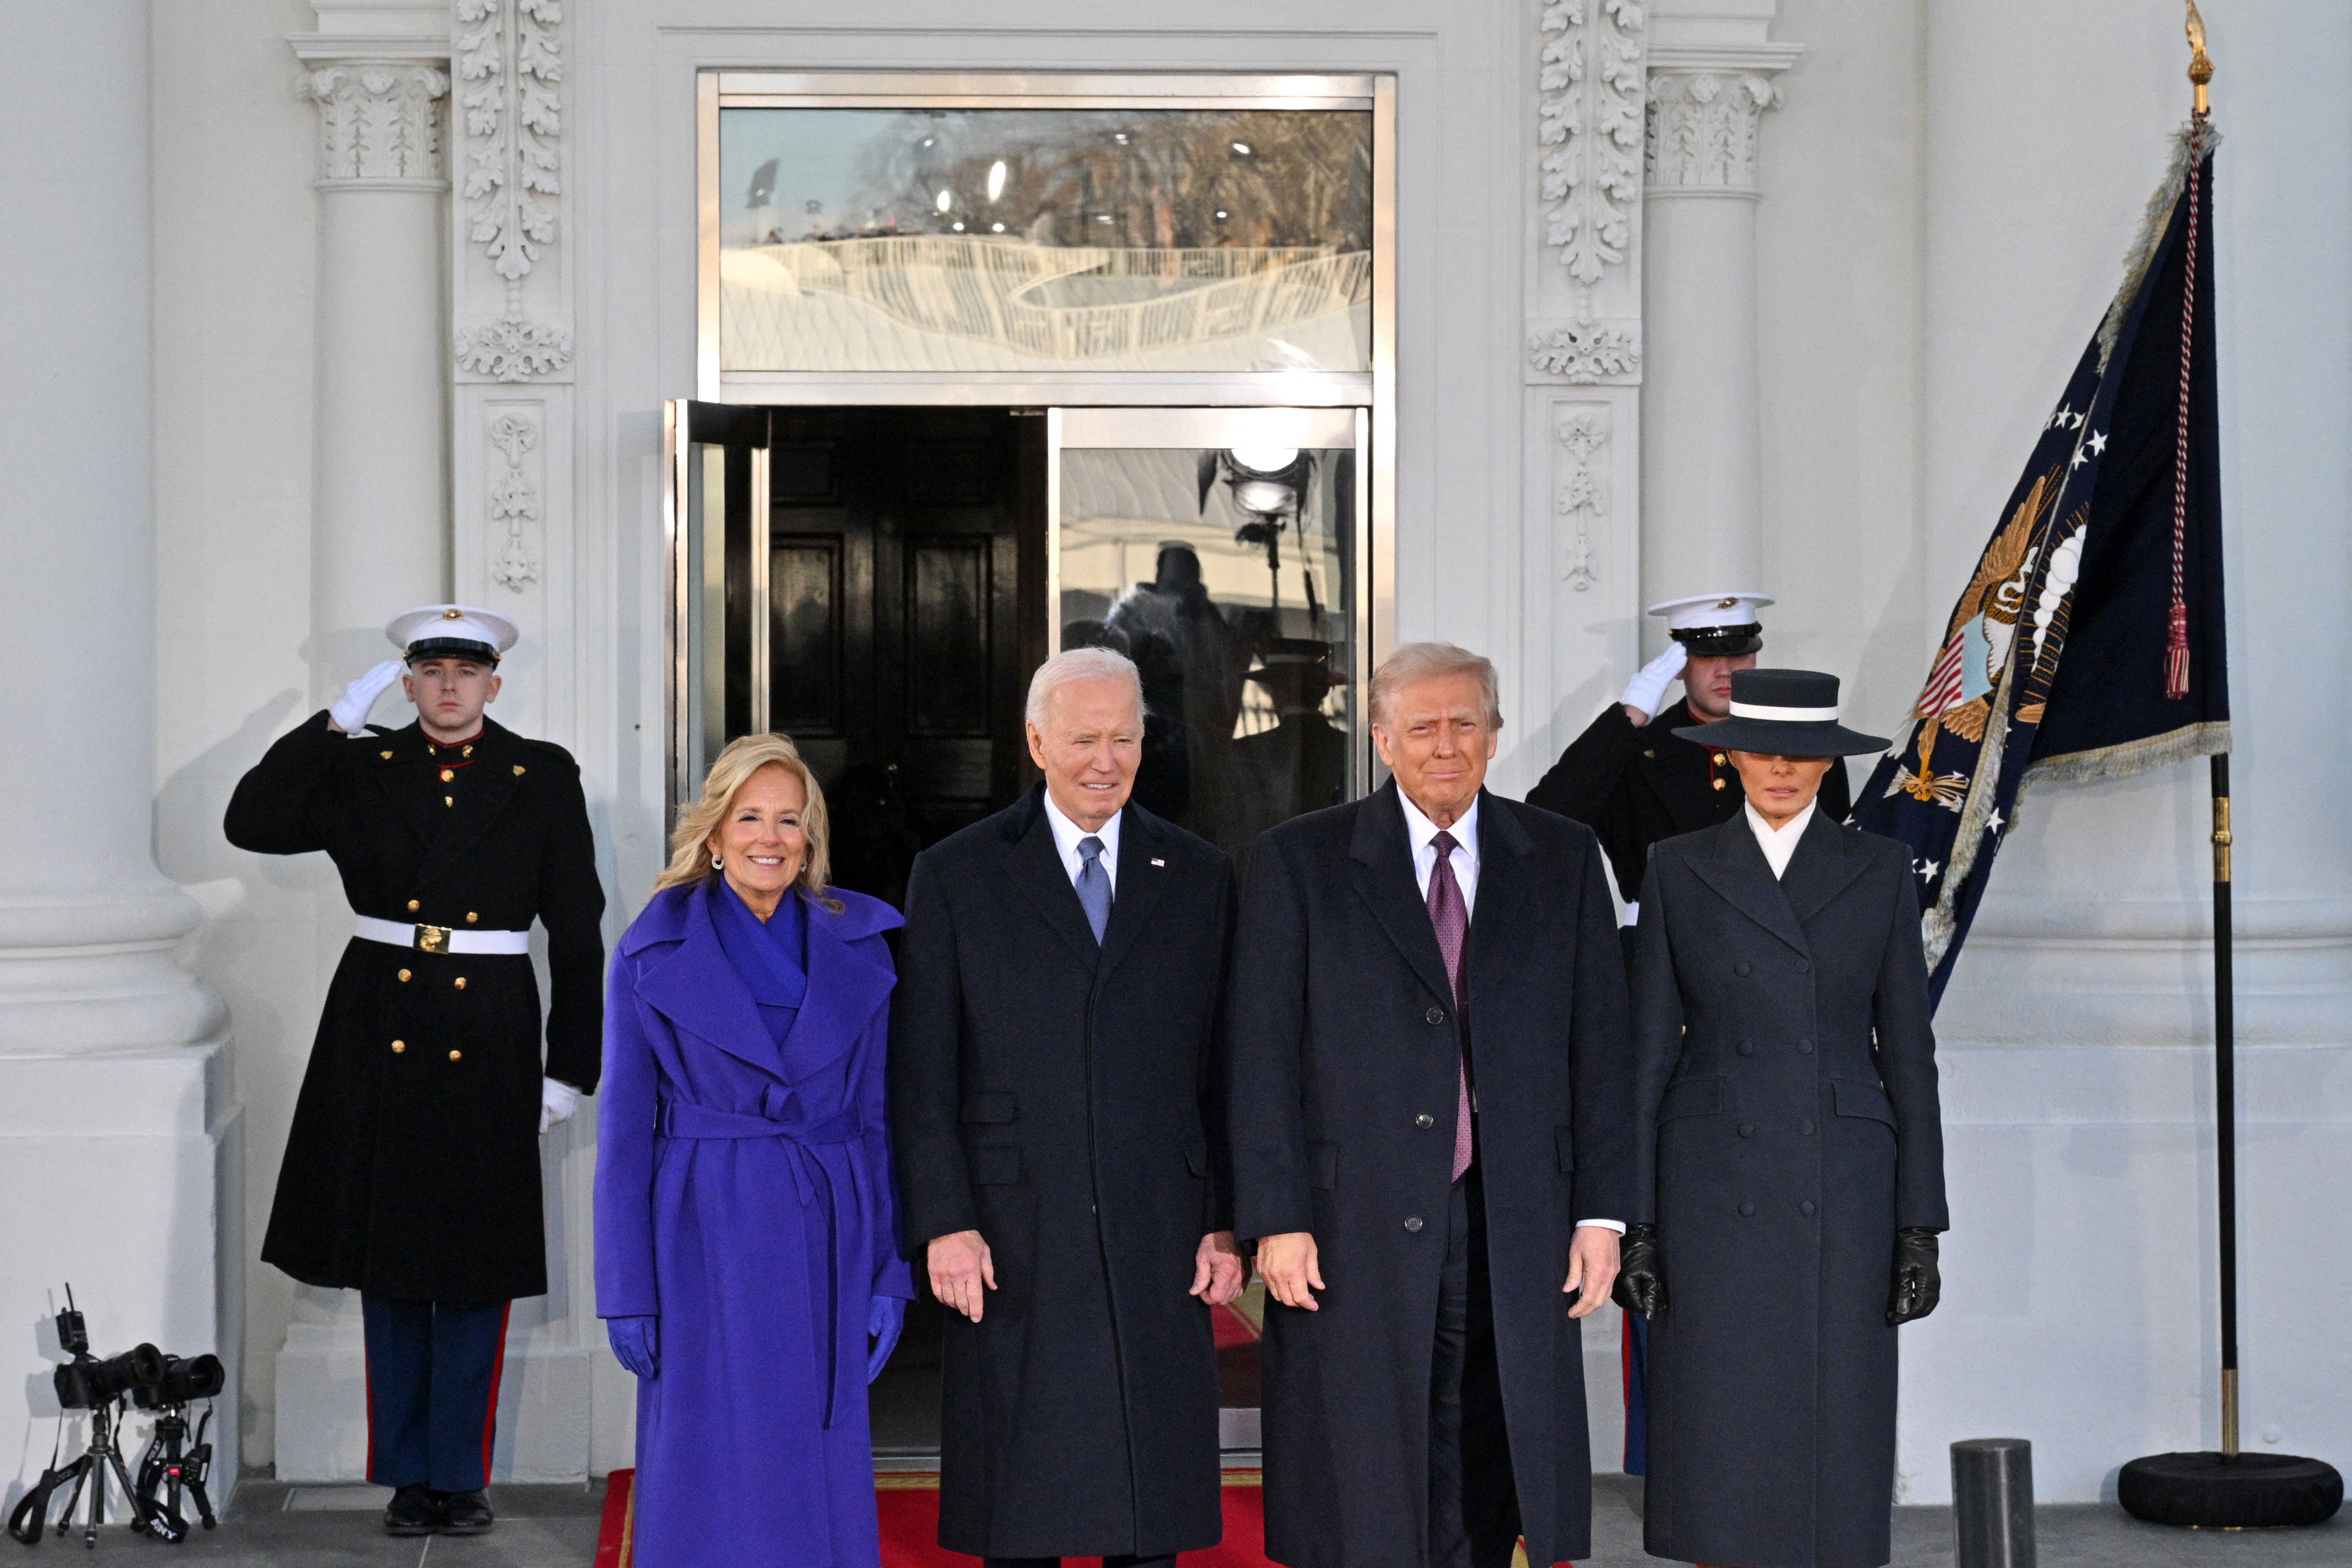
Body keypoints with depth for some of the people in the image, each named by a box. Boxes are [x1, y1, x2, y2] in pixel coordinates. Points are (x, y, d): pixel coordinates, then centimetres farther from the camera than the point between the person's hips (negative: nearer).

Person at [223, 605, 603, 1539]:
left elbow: (577, 934, 2)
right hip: (380, 1033, 1)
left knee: (476, 1265, 4)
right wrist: (337, 722, -10)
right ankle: (408, 1475, 17)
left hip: (488, 1042, -1)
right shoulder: (362, 770, 6)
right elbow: (252, 824, -7)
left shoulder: (542, 779, 2)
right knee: (389, 1262, 6)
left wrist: (570, 1070, -1)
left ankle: (458, 1475, 15)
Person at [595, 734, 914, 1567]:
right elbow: (625, 1130, 0)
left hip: (827, 1239, 2)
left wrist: (890, 1271, 1)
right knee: (710, 1488, 3)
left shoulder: (860, 945, 4)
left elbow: (882, 1118, 6)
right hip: (707, 1240, -2)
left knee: (824, 1484, 6)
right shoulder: (656, 951, -1)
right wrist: (627, 1289, -4)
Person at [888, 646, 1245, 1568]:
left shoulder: (1199, 878, 9)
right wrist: (943, 1222, -8)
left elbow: (1224, 1068, 9)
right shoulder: (956, 877, 3)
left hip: (1158, 1239, 2)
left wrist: (1226, 1222, 2)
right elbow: (922, 1073, 0)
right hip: (1012, 1240, -2)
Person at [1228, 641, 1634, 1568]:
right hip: (1354, 1228, -2)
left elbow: (1600, 1045, 8)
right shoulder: (1298, 863, 2)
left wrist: (1601, 1211, 2)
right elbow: (1264, 1056, -1)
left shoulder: (1563, 859, 9)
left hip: (1513, 1232, 2)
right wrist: (1276, 1221, -8)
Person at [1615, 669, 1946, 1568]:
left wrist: (1920, 1225, 0)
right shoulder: (1679, 869, 4)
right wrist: (1635, 1221, -2)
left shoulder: (1879, 870, 6)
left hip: (1843, 1190, 1)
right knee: (1715, 1450, 0)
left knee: (1835, 1445, 2)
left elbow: (1907, 1051, 5)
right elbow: (1649, 1052, 4)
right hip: (1715, 1188, 0)